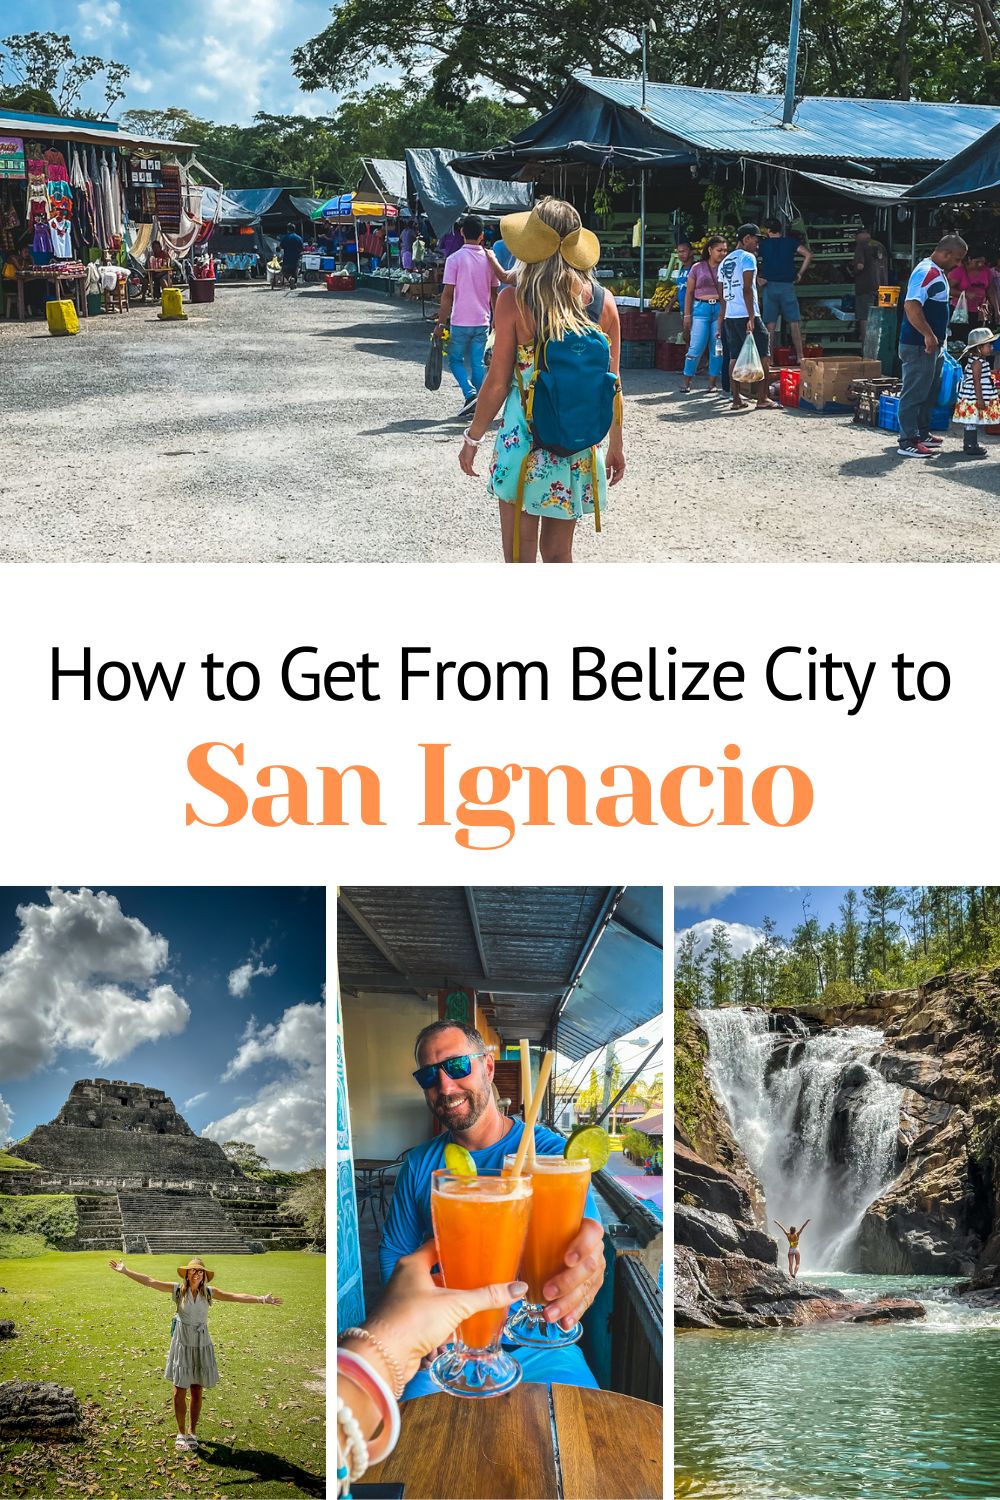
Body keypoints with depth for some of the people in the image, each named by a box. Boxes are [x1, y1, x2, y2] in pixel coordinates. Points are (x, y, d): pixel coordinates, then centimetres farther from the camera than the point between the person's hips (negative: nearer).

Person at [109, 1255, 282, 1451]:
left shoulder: (208, 1292, 0)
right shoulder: (178, 1289, -4)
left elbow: (236, 1296, -5)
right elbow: (149, 1281, -5)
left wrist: (262, 1300, -12)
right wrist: (125, 1271, -9)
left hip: (201, 1345, 1)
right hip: (181, 1345, -1)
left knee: (197, 1393, 7)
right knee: (179, 1392, -2)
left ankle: (192, 1432, 23)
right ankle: (181, 1433, 15)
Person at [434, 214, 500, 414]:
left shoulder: (455, 259, -9)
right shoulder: (489, 259, 3)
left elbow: (447, 294, -11)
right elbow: (494, 294, 9)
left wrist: (441, 323, -7)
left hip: (460, 322, -3)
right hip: (482, 321, 4)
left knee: (455, 359, 10)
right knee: (478, 362, 10)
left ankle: (470, 393, -11)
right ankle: (479, 404, 10)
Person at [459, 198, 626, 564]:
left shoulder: (514, 299, -10)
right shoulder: (601, 301, -1)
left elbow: (498, 382, -7)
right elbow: (612, 385, 4)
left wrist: (473, 438, 6)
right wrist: (616, 446, 16)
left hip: (524, 443, -3)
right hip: (581, 450, 4)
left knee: (519, 558, 7)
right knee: (558, 554, 17)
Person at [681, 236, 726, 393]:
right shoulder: (697, 268, 5)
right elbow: (689, 293, 8)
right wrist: (687, 315, 2)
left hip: (720, 309, 2)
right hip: (701, 309, -2)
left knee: (717, 348, 2)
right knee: (696, 346, -7)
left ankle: (712, 382, 11)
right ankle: (687, 382, 1)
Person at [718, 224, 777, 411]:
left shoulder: (725, 262, 17)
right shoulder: (748, 257, -7)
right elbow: (747, 290, -15)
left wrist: (722, 318, 21)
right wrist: (752, 318, -18)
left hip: (729, 316, 8)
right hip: (746, 315, -8)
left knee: (734, 357, 7)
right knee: (762, 357, -2)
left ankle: (736, 399, 5)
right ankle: (762, 399, -5)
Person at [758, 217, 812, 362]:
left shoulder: (763, 244, 5)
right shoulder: (790, 242, 4)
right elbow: (808, 254, -5)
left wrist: (757, 278, -2)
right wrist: (800, 274, 2)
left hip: (769, 286, 1)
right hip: (787, 285, -1)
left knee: (770, 325, 4)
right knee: (794, 323, 2)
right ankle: (800, 357, -3)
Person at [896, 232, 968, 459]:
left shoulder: (938, 273, 15)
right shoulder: (926, 272, -18)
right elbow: (911, 306, -29)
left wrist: (938, 338, 23)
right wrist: (929, 335, -28)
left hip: (933, 345, 11)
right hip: (919, 346, -11)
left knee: (929, 393, 18)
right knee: (914, 393, -7)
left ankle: (922, 434, 28)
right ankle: (907, 442, -5)